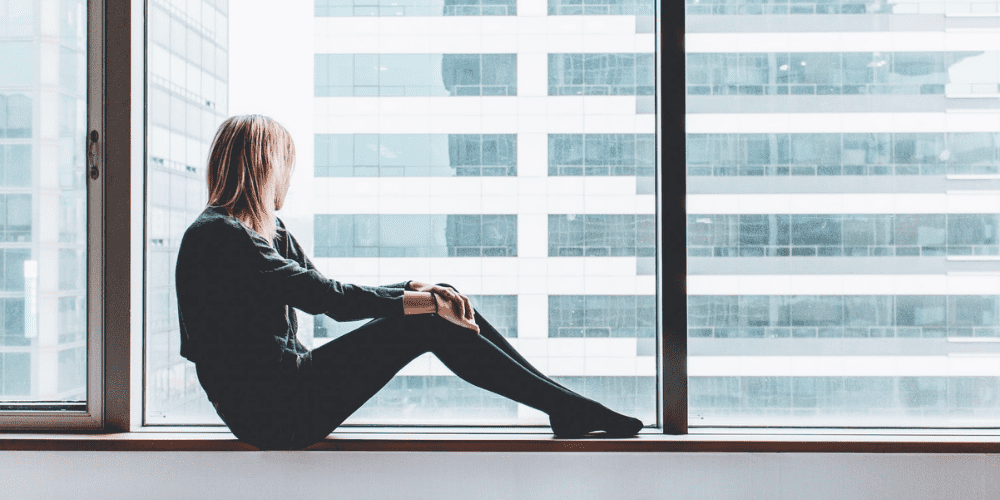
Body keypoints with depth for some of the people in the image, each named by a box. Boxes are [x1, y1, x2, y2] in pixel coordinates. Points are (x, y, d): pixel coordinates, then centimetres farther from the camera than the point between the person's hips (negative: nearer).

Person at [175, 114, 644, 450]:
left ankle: (564, 403, 2)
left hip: (288, 386, 9)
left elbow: (331, 295, 14)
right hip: (271, 412, -9)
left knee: (446, 307, -1)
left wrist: (419, 289, -1)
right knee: (428, 324, -17)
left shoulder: (269, 232, 18)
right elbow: (324, 296, -20)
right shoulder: (215, 235, -14)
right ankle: (570, 410, -10)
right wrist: (418, 301, -14)